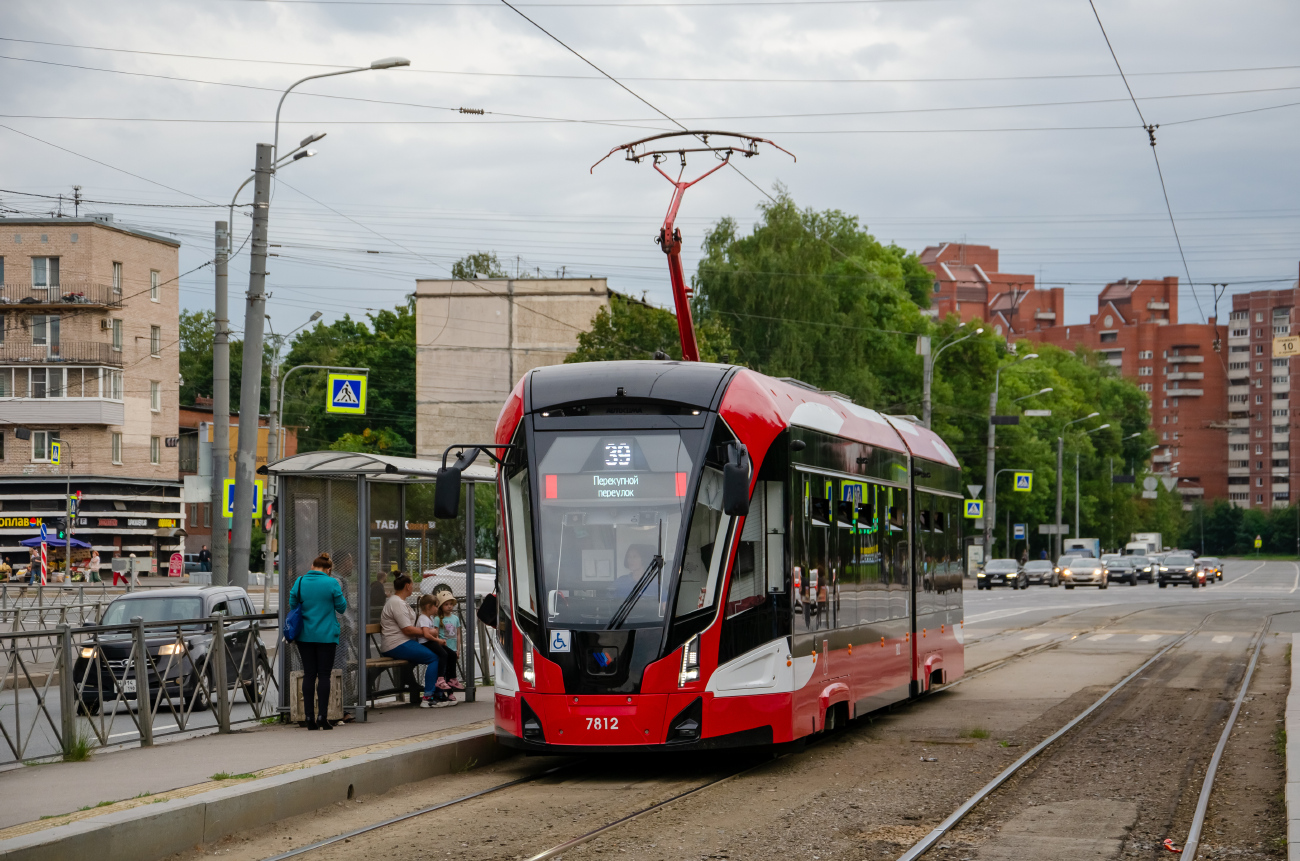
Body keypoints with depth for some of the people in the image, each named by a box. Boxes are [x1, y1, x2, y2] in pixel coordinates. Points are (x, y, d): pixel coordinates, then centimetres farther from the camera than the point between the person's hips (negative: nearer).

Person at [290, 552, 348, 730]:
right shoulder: (331, 583, -8)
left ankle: (309, 717, 5)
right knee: (324, 675, 1)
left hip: (305, 636, 3)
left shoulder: (299, 582, 0)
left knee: (309, 674, 7)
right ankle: (322, 717, -5)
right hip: (326, 635, -3)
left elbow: (292, 605, 7)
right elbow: (342, 607, -2)